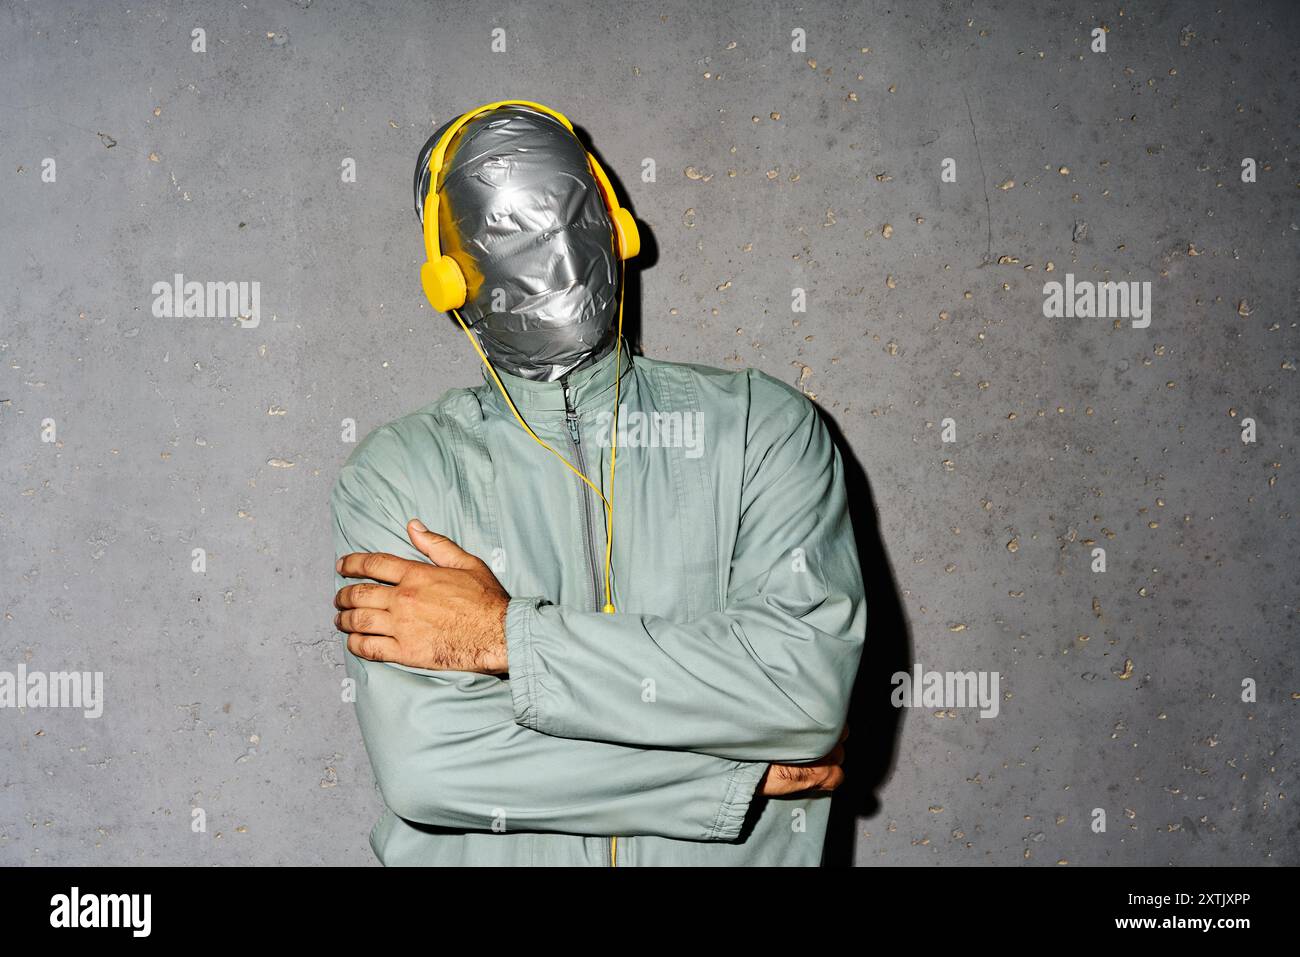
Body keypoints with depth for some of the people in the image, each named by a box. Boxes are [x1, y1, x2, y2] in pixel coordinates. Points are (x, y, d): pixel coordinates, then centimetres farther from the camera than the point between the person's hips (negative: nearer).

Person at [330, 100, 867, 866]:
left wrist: (504, 635, -14)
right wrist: (740, 769, -11)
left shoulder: (762, 427, 1)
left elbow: (810, 681, -13)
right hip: (485, 856, 0)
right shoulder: (396, 473, -1)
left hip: (727, 850, 1)